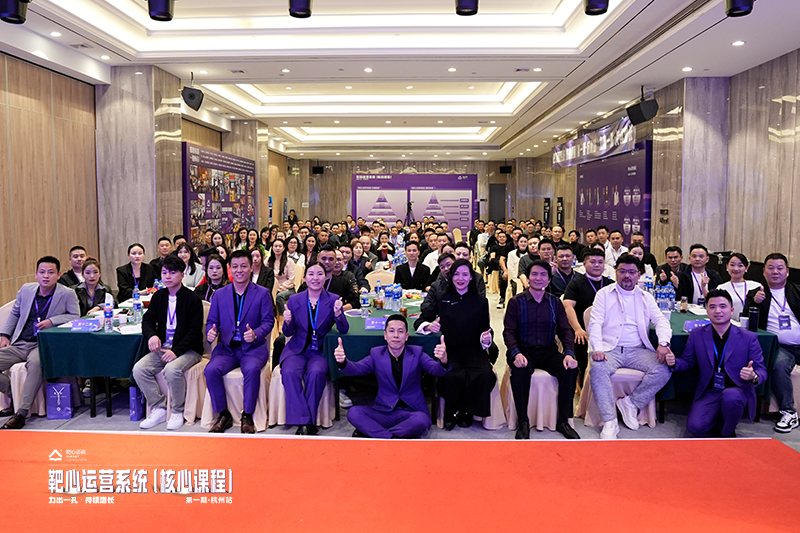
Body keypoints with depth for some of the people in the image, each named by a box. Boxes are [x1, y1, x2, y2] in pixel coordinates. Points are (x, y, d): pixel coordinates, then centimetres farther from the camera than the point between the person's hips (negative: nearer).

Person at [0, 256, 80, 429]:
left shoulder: (67, 294, -1)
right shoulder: (26, 289, 12)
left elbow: (75, 316, -1)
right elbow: (14, 314, 24)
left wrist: (52, 321, -14)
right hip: (19, 344, 6)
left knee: (35, 362, -38)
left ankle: (21, 413, -31)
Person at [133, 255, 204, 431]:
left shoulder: (192, 299, -8)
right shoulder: (159, 296, 11)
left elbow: (194, 331, -12)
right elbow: (148, 320, 8)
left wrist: (176, 351, -24)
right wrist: (152, 335, -17)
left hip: (188, 349, -6)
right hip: (163, 347, 6)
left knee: (172, 370, -34)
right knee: (139, 369, -17)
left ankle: (177, 412, -11)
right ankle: (158, 409, -4)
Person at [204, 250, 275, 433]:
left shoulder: (263, 293, 5)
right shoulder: (220, 294, 13)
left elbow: (268, 321, -1)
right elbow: (212, 321, 12)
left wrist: (255, 334, -22)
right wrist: (211, 332, -12)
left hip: (253, 348, -3)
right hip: (226, 348, 3)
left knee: (252, 369, -34)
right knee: (211, 370, -26)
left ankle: (247, 416, -18)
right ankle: (223, 415, -9)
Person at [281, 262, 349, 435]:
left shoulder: (333, 300, 1)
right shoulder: (294, 300, 5)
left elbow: (344, 330, -6)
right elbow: (288, 333, 6)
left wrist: (338, 314, -26)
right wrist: (288, 322, -18)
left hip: (320, 351, -1)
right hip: (297, 349, 2)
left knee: (316, 373, -32)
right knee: (289, 373, -29)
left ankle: (309, 421, -16)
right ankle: (303, 421, -22)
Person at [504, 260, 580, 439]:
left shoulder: (555, 302, 11)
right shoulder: (516, 301, 3)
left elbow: (565, 330, 6)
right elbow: (509, 331, -4)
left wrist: (569, 353, -13)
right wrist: (516, 353, -22)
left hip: (548, 351, 3)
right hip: (524, 350, -3)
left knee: (571, 369, -25)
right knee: (520, 370, -35)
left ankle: (563, 421, -9)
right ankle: (523, 422, -18)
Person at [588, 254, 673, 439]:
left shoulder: (646, 297, 18)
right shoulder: (604, 294, 10)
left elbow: (661, 320, 6)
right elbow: (595, 324, 0)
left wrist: (663, 343, -16)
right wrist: (597, 348, -18)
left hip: (638, 350, 3)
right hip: (610, 349, -2)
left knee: (664, 370, -25)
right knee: (597, 369, -34)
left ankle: (631, 402, -8)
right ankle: (610, 422, -28)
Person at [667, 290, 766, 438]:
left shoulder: (748, 338, -3)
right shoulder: (697, 335, 2)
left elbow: (761, 370, -4)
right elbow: (687, 362, 10)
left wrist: (753, 376, -29)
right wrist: (674, 362, -15)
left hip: (738, 391, -1)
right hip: (709, 393, 2)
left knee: (730, 396, -38)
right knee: (694, 427, -21)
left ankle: (727, 433, -5)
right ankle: (722, 420, 15)